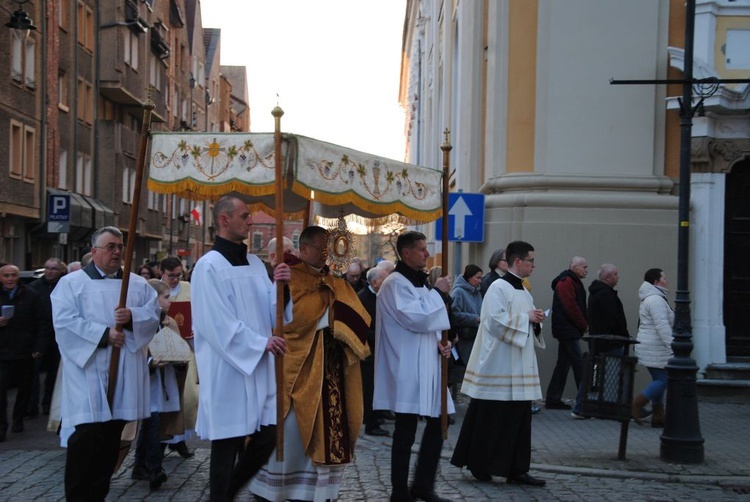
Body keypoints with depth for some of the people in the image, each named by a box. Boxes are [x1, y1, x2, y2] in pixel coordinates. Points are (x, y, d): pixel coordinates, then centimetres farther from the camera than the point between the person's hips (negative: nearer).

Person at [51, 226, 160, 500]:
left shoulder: (138, 284, 14)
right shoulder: (71, 283, 2)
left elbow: (153, 312, 5)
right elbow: (64, 322, -10)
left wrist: (133, 316, -16)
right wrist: (104, 334, -16)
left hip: (125, 372, 4)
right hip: (88, 371, -4)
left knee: (111, 436, 8)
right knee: (86, 435, -12)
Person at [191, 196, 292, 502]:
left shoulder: (255, 264, 13)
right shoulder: (209, 266, -10)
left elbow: (270, 312, 10)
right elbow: (217, 322, -16)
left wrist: (278, 286, -8)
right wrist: (261, 343, -15)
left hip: (259, 368, 7)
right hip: (228, 371, -7)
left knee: (267, 437, 8)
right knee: (227, 446, -1)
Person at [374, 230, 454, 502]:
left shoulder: (419, 281, 16)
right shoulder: (395, 283, -13)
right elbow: (416, 318, -23)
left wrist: (441, 344, 4)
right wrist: (438, 293, -13)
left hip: (426, 366, 9)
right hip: (407, 370, -9)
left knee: (437, 423, 12)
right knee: (406, 432, -3)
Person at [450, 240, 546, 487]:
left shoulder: (523, 291, 16)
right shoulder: (498, 288, -12)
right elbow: (495, 321, -22)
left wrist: (535, 321, 1)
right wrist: (526, 318, -16)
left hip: (519, 369, 9)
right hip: (498, 367, -9)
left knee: (519, 419, 8)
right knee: (491, 419, -1)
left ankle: (516, 469, 12)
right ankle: (480, 466, 11)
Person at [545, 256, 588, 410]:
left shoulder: (573, 282, 19)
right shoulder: (566, 283, -13)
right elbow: (571, 308, -20)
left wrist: (583, 325, 4)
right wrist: (584, 325, -10)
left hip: (567, 331, 10)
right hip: (568, 330, -10)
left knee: (564, 364, 11)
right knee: (578, 363, -8)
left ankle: (553, 399, 15)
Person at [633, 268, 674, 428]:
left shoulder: (651, 299, 20)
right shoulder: (656, 300, -16)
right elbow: (662, 326, -23)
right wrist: (672, 345, -24)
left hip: (650, 347, 11)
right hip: (655, 349, -11)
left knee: (659, 380, 10)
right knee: (663, 379, -9)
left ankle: (658, 416, 9)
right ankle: (636, 406, -10)